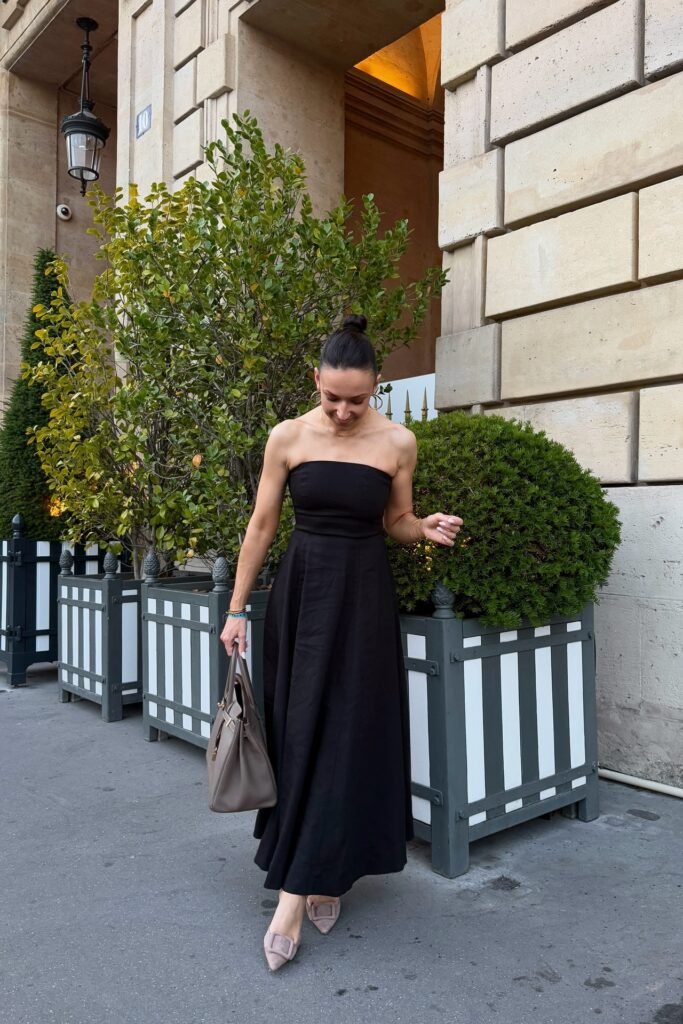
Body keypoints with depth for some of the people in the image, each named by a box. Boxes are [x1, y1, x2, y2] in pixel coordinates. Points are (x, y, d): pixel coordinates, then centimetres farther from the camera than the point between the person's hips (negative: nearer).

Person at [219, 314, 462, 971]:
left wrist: (427, 529, -14)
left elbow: (396, 524, 9)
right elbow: (262, 525, 3)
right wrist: (237, 609, 4)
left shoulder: (398, 443, -3)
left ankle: (296, 892, 7)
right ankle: (319, 869, 23)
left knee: (346, 734, -2)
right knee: (296, 732, 5)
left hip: (363, 598, -1)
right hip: (300, 591, 1)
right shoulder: (288, 437, -3)